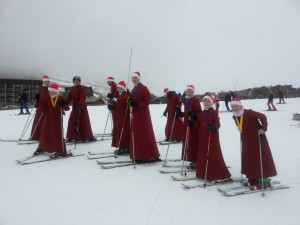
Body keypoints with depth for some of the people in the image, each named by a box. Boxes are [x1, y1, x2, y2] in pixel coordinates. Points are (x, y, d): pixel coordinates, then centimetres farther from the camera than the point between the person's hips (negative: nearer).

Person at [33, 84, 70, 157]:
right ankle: (41, 148, 33)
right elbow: (42, 106, 7)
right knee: (44, 133, 13)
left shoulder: (61, 99, -8)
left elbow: (67, 108, -8)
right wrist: (38, 100, -6)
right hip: (48, 119, 4)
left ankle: (62, 151, 5)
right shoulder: (47, 98, 2)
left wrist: (63, 105, -28)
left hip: (57, 120, -4)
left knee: (58, 135, -3)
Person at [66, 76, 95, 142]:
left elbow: (83, 97, -22)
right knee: (72, 122, 9)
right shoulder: (72, 89, 10)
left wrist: (80, 105, -36)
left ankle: (89, 137, 5)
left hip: (81, 107, -6)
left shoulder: (82, 88, -9)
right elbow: (69, 98, 7)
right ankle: (71, 137, 20)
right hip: (74, 107, 6)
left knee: (84, 122, -4)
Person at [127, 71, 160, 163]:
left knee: (145, 134, -9)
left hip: (143, 113, -8)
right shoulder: (133, 90, 17)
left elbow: (147, 100, -15)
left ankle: (152, 156, -5)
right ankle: (138, 155, 14)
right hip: (135, 113, 8)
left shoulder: (144, 88, -7)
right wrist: (130, 101, -3)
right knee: (136, 134, 7)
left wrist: (137, 105, -22)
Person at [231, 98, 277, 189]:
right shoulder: (235, 116, 2)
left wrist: (263, 128, -21)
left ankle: (264, 180, 4)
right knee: (248, 159, 11)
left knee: (260, 158, -3)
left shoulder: (249, 113, -20)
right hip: (246, 140, 8)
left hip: (257, 138, -8)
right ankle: (253, 178, 23)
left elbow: (262, 117, -20)